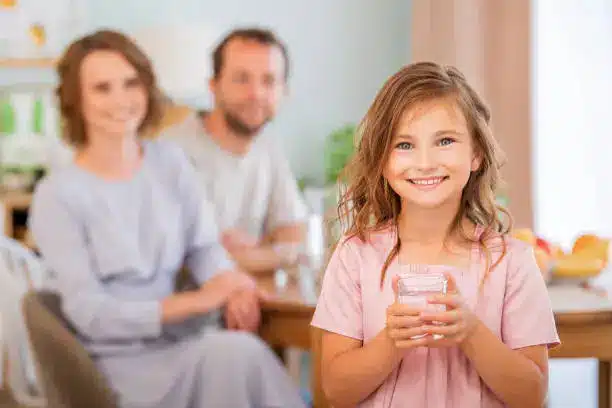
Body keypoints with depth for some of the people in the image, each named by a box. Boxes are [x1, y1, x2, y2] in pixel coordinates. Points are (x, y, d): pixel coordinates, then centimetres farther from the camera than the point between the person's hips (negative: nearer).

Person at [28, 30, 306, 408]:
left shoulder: (171, 161, 6)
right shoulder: (57, 195, -11)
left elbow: (202, 245, 7)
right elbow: (90, 314, -14)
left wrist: (231, 285, -17)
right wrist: (196, 301, -21)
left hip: (178, 339, 5)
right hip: (114, 363, -5)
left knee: (241, 351, -28)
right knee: (236, 352, -30)